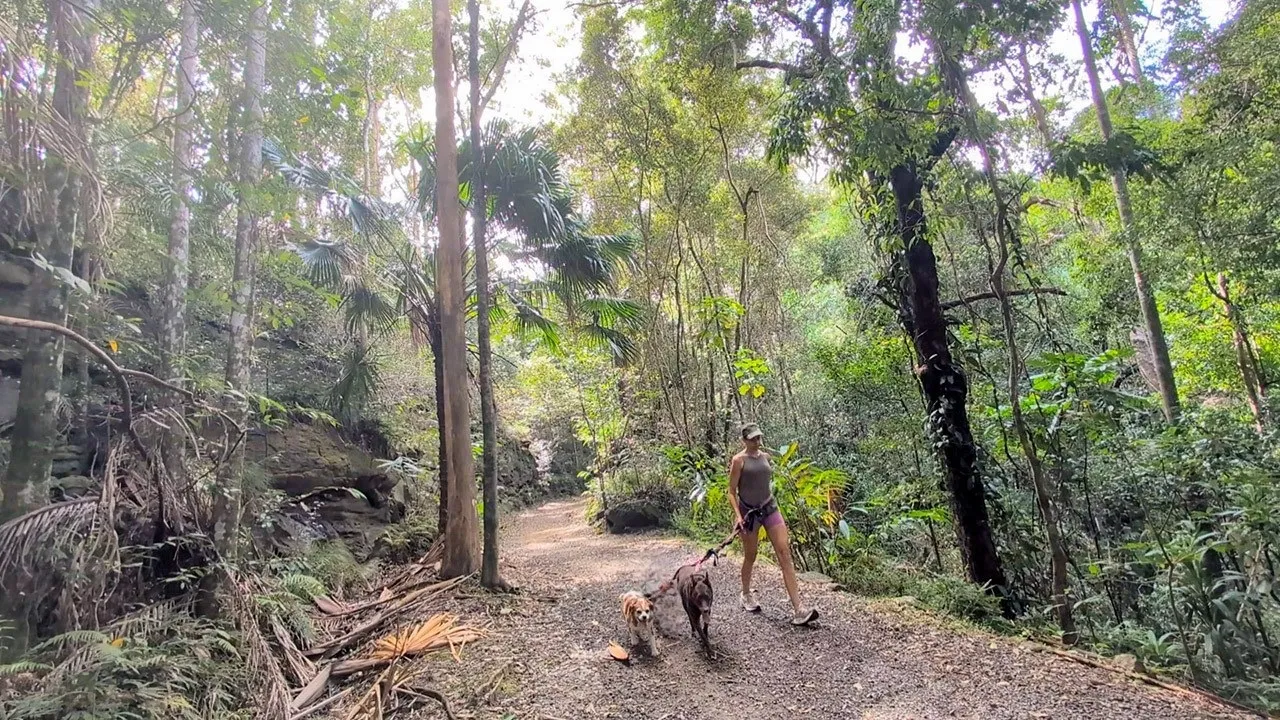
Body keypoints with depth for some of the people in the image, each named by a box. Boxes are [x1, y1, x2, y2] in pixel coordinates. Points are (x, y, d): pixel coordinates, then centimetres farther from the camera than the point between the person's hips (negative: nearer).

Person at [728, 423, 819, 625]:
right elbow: (731, 492, -8)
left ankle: (798, 609, -11)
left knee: (785, 553, -7)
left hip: (770, 508, 4)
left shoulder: (765, 456, 8)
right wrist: (738, 516, -18)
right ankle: (747, 595, 37)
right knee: (750, 557, 10)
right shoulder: (739, 460, -8)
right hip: (749, 511, -4)